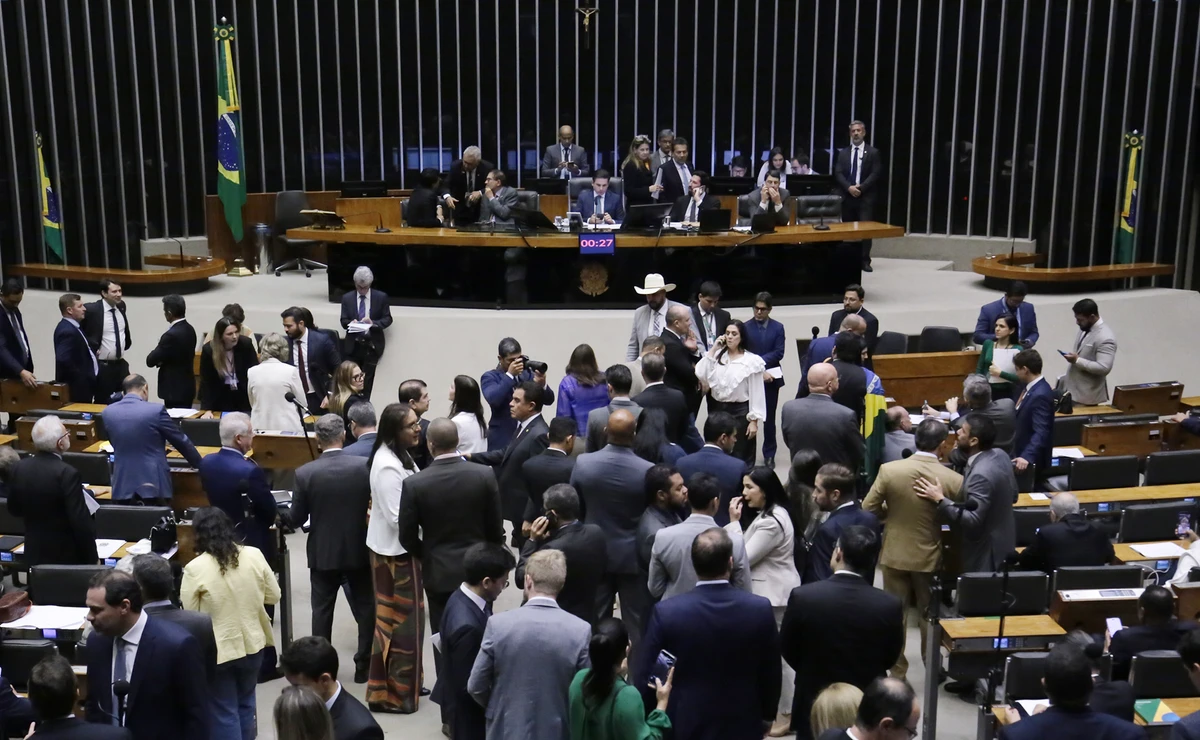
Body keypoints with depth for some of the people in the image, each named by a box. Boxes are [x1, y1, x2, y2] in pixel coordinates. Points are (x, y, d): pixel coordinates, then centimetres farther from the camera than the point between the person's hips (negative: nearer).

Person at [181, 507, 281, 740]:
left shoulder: (195, 568, -17)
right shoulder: (254, 555, -8)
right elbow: (274, 596, 2)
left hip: (217, 650, -4)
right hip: (251, 643, 4)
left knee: (224, 712, 10)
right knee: (246, 702, 25)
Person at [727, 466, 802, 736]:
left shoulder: (772, 522, -23)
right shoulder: (769, 514, 12)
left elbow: (743, 557, -22)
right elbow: (751, 552, 12)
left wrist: (734, 522, -18)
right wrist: (735, 524, 2)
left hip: (775, 594, -11)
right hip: (769, 591, 11)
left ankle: (787, 713, 10)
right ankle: (775, 707, 28)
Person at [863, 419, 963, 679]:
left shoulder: (889, 470, -20)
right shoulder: (954, 480, -19)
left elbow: (869, 510, -12)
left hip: (895, 554, 0)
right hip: (929, 556, 0)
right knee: (929, 614, 20)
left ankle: (897, 672, 25)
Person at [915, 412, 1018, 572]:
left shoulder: (981, 474, -32)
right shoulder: (999, 455, -3)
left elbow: (972, 521, -33)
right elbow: (1012, 495, 9)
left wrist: (940, 499, -32)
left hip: (987, 550, -9)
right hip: (1002, 539, 9)